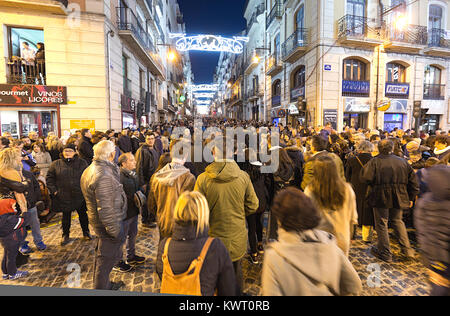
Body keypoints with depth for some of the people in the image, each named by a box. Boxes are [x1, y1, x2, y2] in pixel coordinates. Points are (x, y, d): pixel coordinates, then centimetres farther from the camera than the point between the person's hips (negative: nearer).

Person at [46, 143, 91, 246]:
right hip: (64, 197, 1)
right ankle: (65, 235, 33)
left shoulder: (82, 163, -1)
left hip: (80, 196, 0)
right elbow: (49, 178, 7)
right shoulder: (56, 164, 1)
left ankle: (86, 232, 31)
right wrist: (54, 190, -3)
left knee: (83, 214, 12)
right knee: (66, 216, 14)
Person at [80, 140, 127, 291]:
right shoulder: (104, 176, -29)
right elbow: (106, 209, -29)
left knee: (101, 255, 26)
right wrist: (117, 231, -23)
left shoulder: (90, 169, 6)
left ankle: (104, 284, 46)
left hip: (98, 222, 11)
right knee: (107, 258, 8)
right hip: (109, 223, -11)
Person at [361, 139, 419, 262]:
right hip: (399, 198, 5)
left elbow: (365, 177, -20)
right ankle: (407, 250, 25)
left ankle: (385, 253, 16)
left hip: (381, 198, -5)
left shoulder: (375, 162, -11)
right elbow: (413, 181, 8)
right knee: (398, 221, 24)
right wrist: (411, 198, 17)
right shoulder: (403, 162, 5)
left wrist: (374, 185, 2)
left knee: (381, 224, 7)